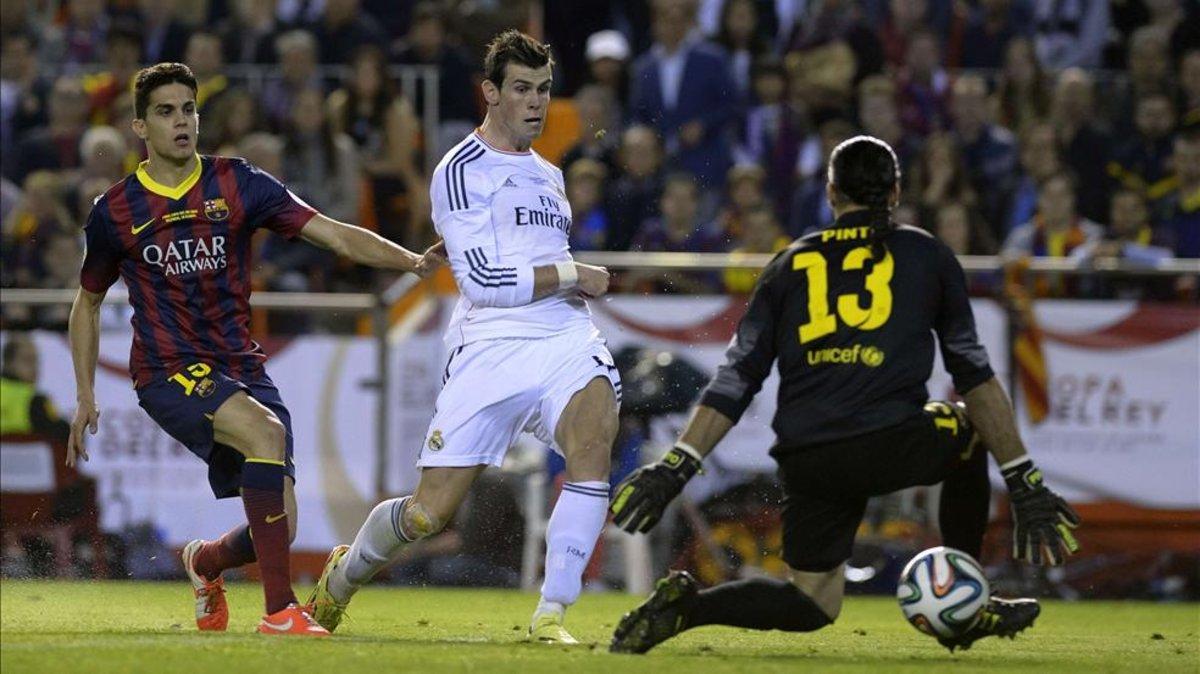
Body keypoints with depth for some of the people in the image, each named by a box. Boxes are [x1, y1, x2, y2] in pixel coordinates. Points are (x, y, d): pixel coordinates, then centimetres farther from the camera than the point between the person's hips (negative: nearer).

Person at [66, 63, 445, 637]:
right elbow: (88, 302, 17)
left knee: (280, 526, -5)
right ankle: (280, 610, -31)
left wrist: (411, 261, -18)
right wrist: (85, 396, 12)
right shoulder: (115, 212, 1)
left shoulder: (236, 184, 2)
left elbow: (332, 234, -4)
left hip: (241, 368, 3)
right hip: (169, 372, -3)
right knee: (266, 432, -33)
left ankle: (204, 560, 34)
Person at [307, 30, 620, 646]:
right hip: (490, 348, -5)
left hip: (565, 341, 5)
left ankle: (552, 614, -25)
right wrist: (574, 276, -6)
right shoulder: (460, 172, -2)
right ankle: (346, 572, 27)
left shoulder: (547, 176, 23)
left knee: (594, 437, -28)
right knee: (429, 513, -6)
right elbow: (484, 280, -12)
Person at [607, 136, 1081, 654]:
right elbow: (975, 376, 14)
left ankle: (687, 605, -11)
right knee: (972, 426, 31)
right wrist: (1024, 483, 16)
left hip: (806, 463, 2)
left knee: (813, 606, 17)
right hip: (892, 446, -2)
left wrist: (675, 467, 10)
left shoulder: (790, 264, 18)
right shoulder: (926, 255, 13)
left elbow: (735, 378, 11)